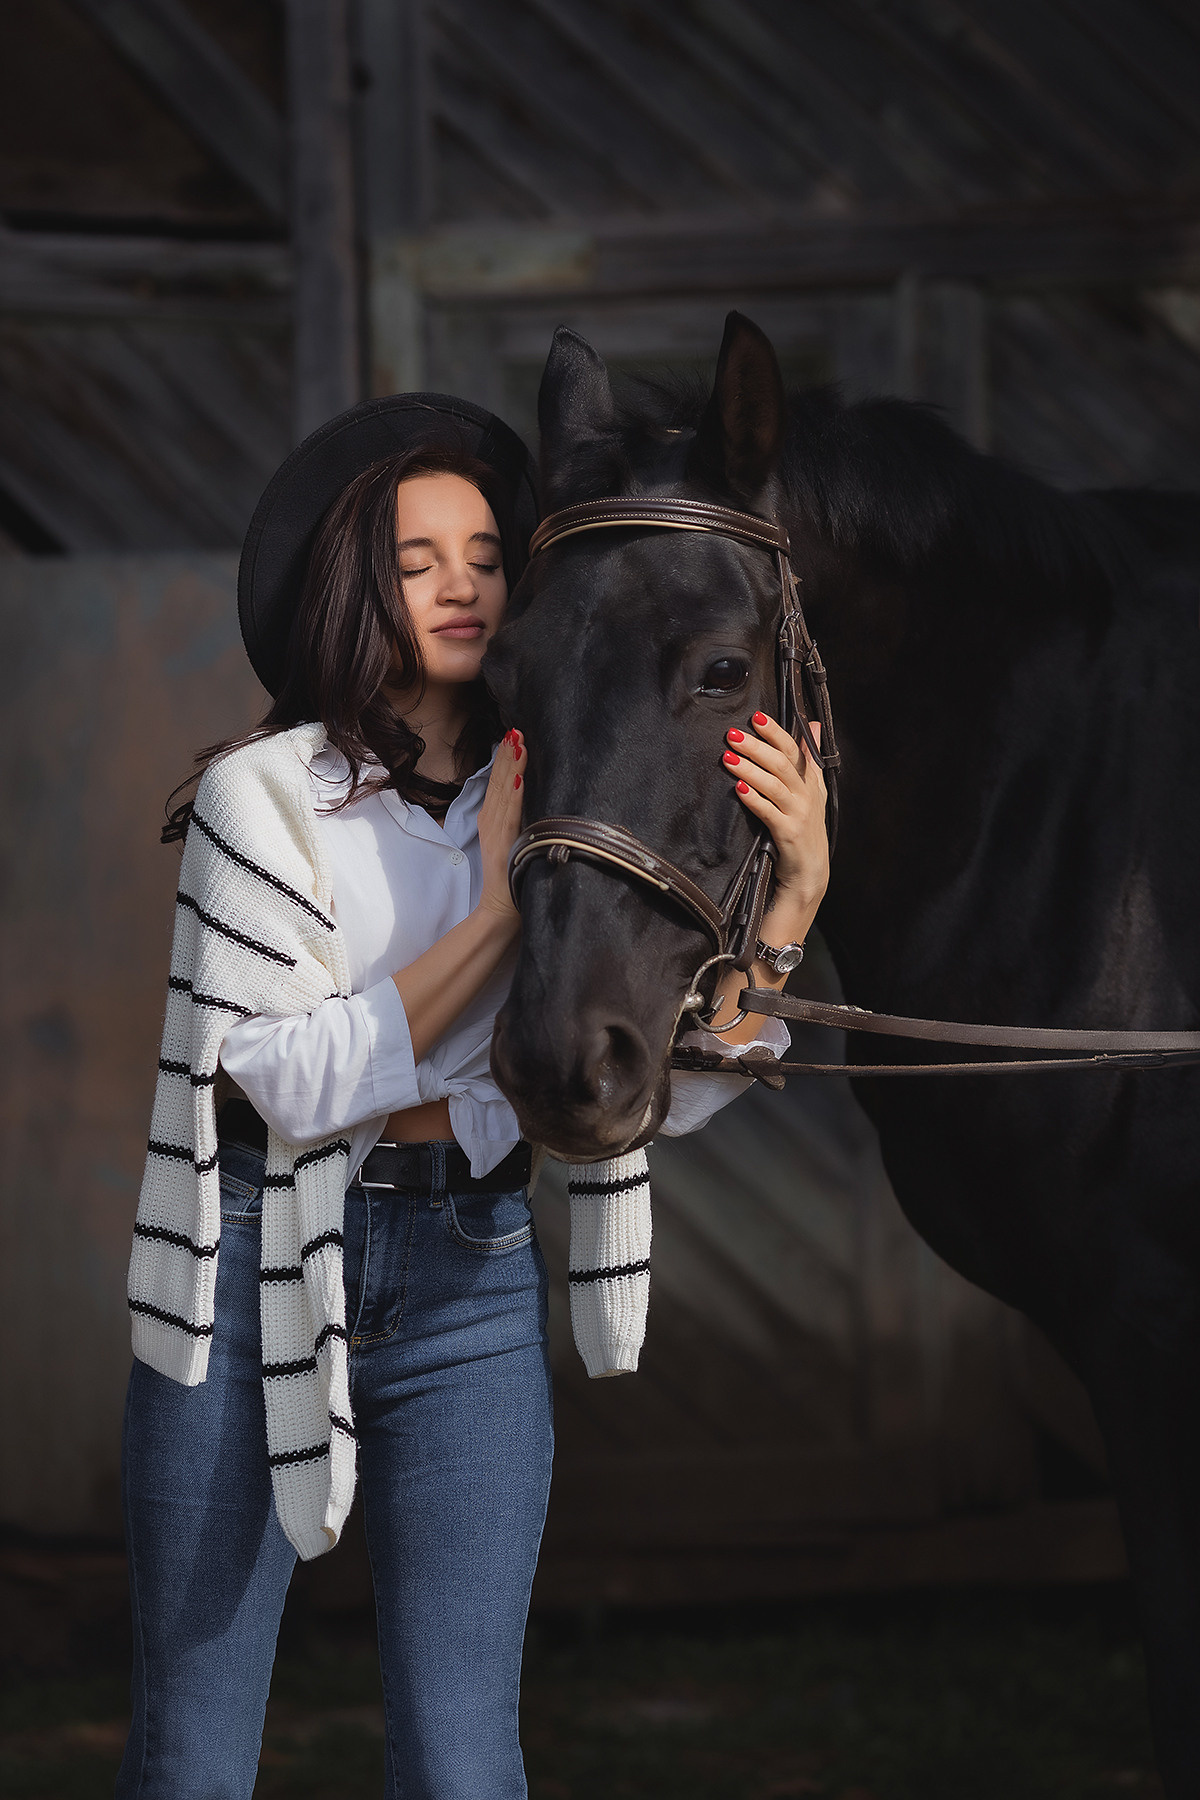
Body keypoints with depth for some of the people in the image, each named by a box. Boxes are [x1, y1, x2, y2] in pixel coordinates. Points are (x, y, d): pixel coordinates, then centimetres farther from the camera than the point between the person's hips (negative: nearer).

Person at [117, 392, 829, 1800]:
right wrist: (499, 915, -14)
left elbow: (666, 1090, -1)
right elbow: (292, 1075, -12)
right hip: (251, 1265, -2)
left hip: (471, 1281, 2)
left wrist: (793, 894, -14)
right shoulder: (262, 796, -3)